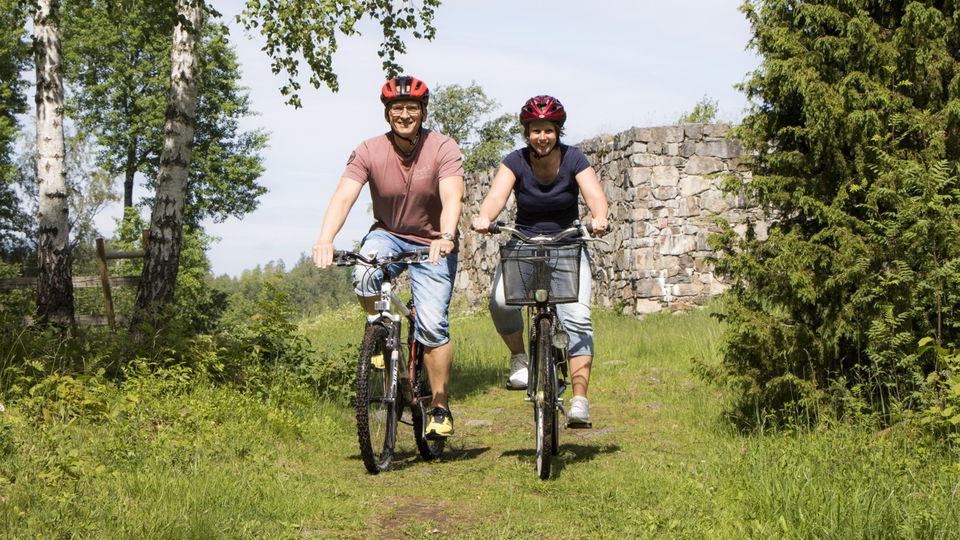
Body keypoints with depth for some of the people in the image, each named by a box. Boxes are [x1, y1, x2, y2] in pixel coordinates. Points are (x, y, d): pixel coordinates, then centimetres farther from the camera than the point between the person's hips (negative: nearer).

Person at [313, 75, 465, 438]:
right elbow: (343, 197, -24)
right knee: (364, 275, -32)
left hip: (432, 244, -1)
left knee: (432, 324, -14)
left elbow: (452, 198, -29)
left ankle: (441, 409, 1)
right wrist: (325, 240, -42)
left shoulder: (443, 149, -16)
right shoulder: (369, 152, -12)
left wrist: (446, 237, -49)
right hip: (387, 234, 2)